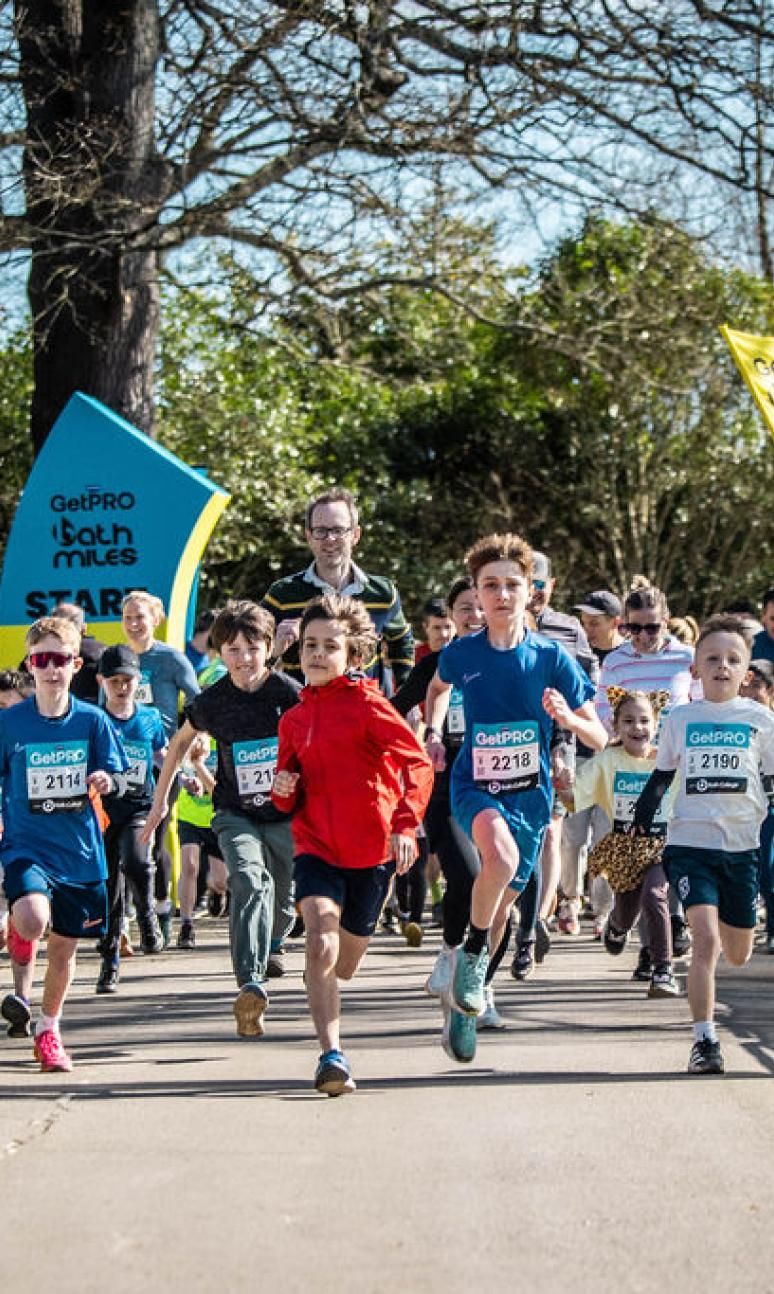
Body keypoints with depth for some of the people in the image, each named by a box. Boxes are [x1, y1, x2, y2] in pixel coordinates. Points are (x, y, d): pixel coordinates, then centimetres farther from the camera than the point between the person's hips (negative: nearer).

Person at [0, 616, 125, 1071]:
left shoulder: (92, 720, -1)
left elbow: (109, 775, 6)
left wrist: (105, 781, -16)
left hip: (79, 847, 2)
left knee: (65, 944, 11)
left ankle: (49, 1030, 30)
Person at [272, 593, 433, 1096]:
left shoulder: (366, 703, -6)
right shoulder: (294, 719, 10)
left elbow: (419, 763, -12)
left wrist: (405, 823, -24)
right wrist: (284, 791, -4)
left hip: (372, 850, -2)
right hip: (316, 847, 2)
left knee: (343, 964, 11)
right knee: (322, 946, -24)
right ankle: (332, 1055, -20)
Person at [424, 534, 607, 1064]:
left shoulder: (552, 657, -7)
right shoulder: (462, 653, -5)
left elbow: (599, 738, -6)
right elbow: (438, 687, 21)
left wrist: (569, 718, -25)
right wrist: (434, 733, 7)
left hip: (530, 793, 2)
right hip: (475, 784, -2)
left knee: (502, 905, 13)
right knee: (501, 856, -35)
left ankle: (464, 1000, 35)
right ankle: (471, 955, -12)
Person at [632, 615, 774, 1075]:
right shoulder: (680, 719, 4)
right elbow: (660, 779, 12)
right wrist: (638, 831, 9)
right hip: (691, 842, -1)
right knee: (706, 939, -17)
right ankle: (705, 1040, -12)